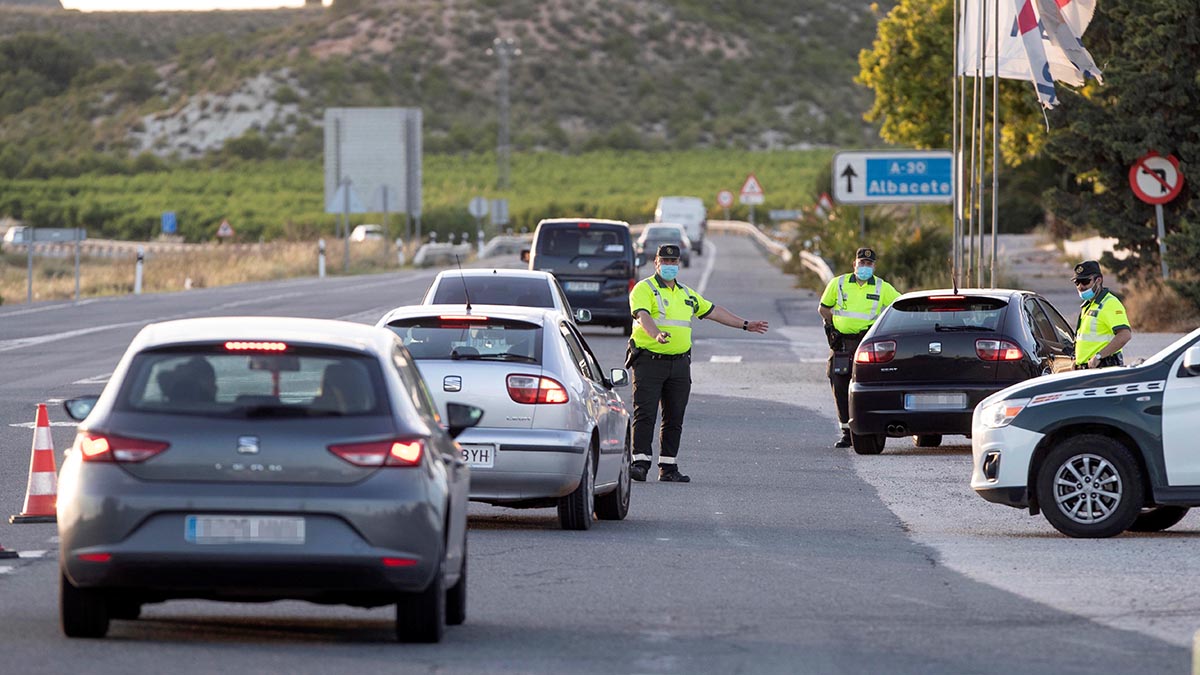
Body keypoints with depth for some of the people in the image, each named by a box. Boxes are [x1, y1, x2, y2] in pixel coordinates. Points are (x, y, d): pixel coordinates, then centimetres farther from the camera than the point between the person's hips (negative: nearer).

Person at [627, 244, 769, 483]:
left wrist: (745, 324, 31)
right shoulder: (644, 289, -3)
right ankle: (640, 462, -12)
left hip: (679, 363, 6)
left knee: (674, 418, 5)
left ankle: (668, 466, 9)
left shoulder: (687, 294, 20)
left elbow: (713, 311, 28)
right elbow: (643, 315, -20)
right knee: (645, 415, -11)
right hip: (649, 362, -6)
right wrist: (657, 335, -40)